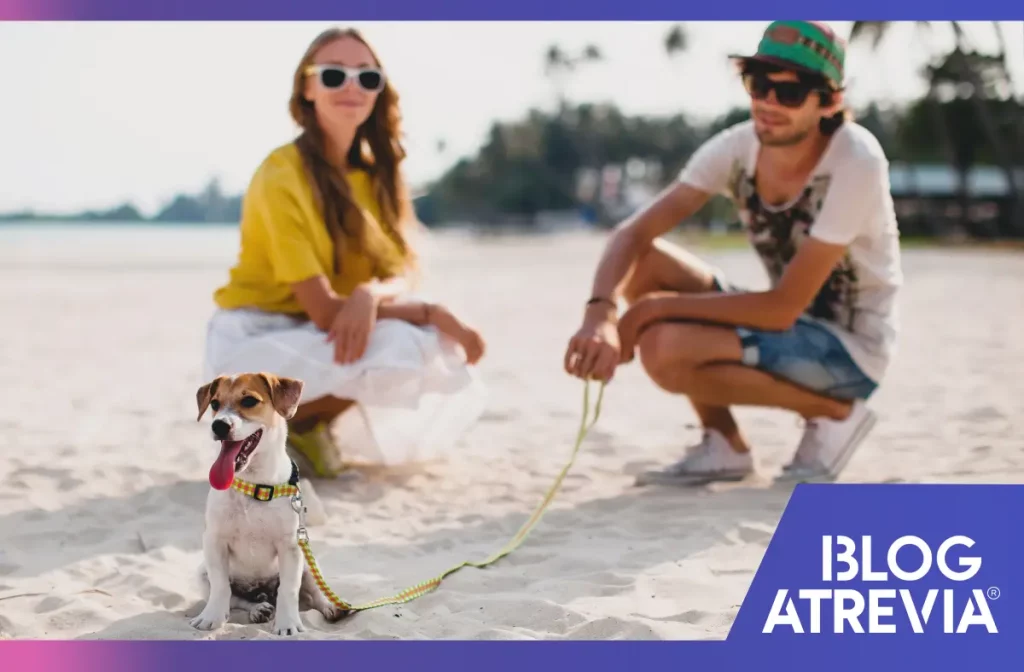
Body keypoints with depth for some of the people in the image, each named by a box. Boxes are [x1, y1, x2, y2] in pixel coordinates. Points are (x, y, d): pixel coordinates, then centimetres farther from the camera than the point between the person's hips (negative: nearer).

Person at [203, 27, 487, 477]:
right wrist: (430, 314, -21)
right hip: (252, 347, -7)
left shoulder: (376, 170, 4)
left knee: (459, 391, -7)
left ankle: (316, 429, 6)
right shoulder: (282, 176, -19)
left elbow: (405, 273, -7)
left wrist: (370, 295, -31)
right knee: (404, 351, -30)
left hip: (313, 338, 8)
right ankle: (283, 427, -8)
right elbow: (323, 310, -22)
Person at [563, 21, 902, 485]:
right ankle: (723, 446, 1)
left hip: (851, 348, -7)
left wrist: (657, 307, -23)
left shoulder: (855, 162, -25)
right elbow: (633, 234, -14)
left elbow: (783, 307, -26)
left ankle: (833, 412, -5)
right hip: (791, 324, 7)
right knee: (643, 263, -8)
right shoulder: (736, 149, -8)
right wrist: (601, 313, -34)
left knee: (667, 349, -26)